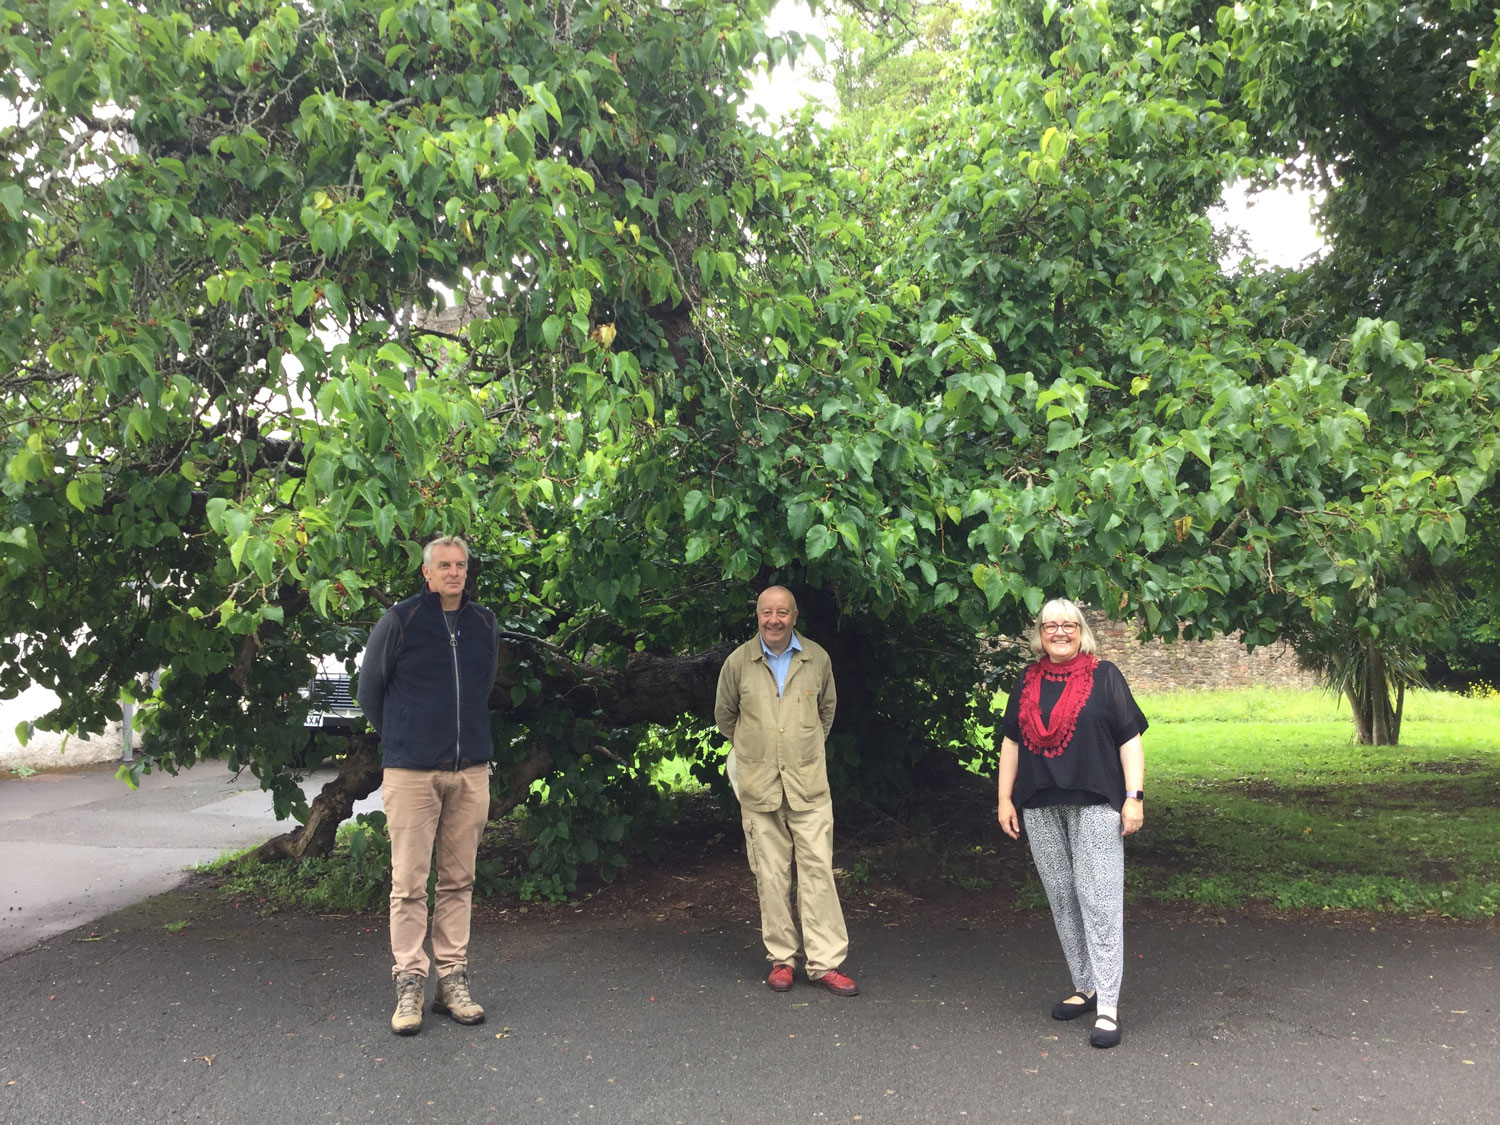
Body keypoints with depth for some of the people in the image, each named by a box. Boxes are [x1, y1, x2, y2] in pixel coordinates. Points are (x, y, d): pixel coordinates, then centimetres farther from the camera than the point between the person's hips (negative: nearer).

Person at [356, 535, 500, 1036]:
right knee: (409, 882, -1)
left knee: (459, 881, 8)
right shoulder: (400, 620, -3)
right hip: (412, 772, -4)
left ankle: (453, 980, 17)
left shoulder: (484, 624, 10)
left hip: (470, 772, 4)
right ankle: (409, 984, 8)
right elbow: (369, 688, 8)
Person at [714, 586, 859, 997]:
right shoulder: (738, 663, 1)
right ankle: (781, 959, 16)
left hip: (808, 783, 0)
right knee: (771, 874, 4)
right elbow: (724, 715, 17)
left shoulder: (817, 659, 4)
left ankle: (826, 962, 3)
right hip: (758, 785, 0)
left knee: (818, 869, -3)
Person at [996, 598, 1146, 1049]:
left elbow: (1130, 740, -1)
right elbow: (1011, 742, 14)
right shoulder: (1027, 681, 12)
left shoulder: (1104, 676, 1)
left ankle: (1108, 1005, -4)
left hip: (1094, 803, -4)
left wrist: (1134, 797, -8)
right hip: (1040, 807, 5)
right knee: (1061, 899, 10)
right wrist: (1005, 798, 9)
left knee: (1098, 899, -7)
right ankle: (1084, 987, 23)